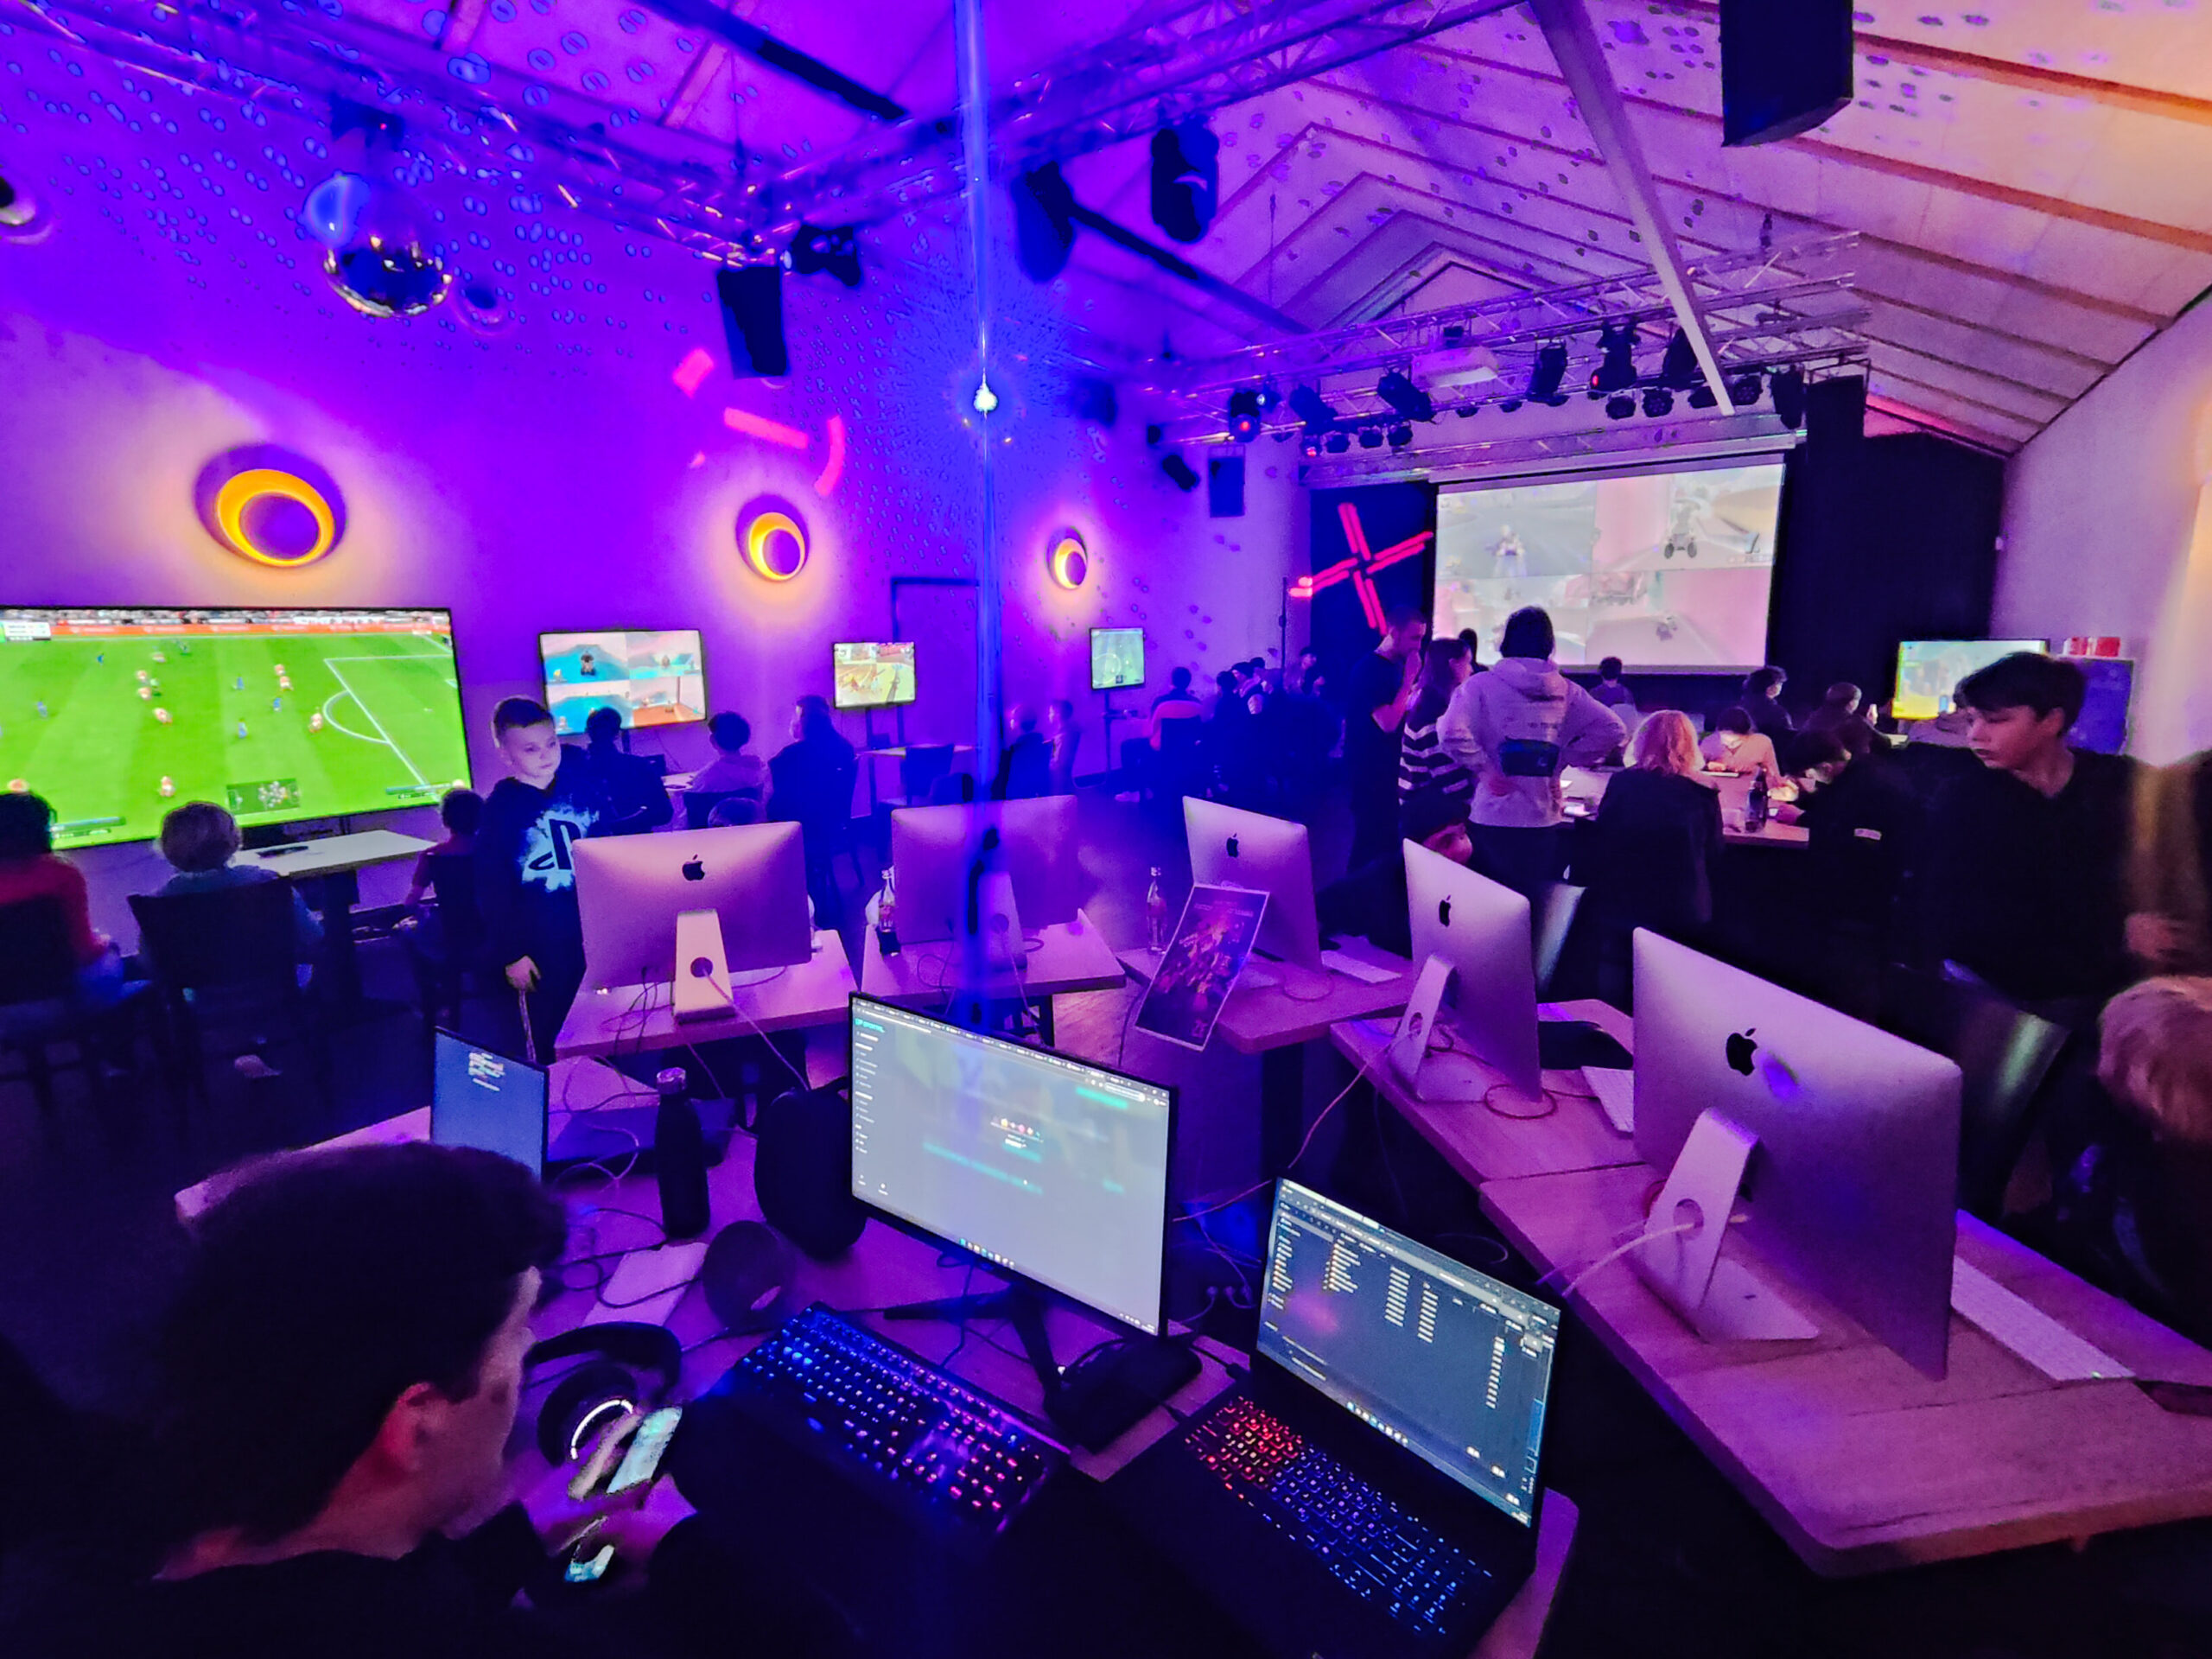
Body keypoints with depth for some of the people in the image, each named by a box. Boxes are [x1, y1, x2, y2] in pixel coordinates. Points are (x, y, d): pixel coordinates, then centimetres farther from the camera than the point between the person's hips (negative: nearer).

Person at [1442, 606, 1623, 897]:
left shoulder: (1483, 684, -7)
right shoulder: (1566, 690, 5)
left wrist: (1485, 769, -9)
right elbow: (1613, 730, 3)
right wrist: (1563, 760, 6)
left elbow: (1453, 731, -21)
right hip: (1548, 820, 3)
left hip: (1495, 818, -3)